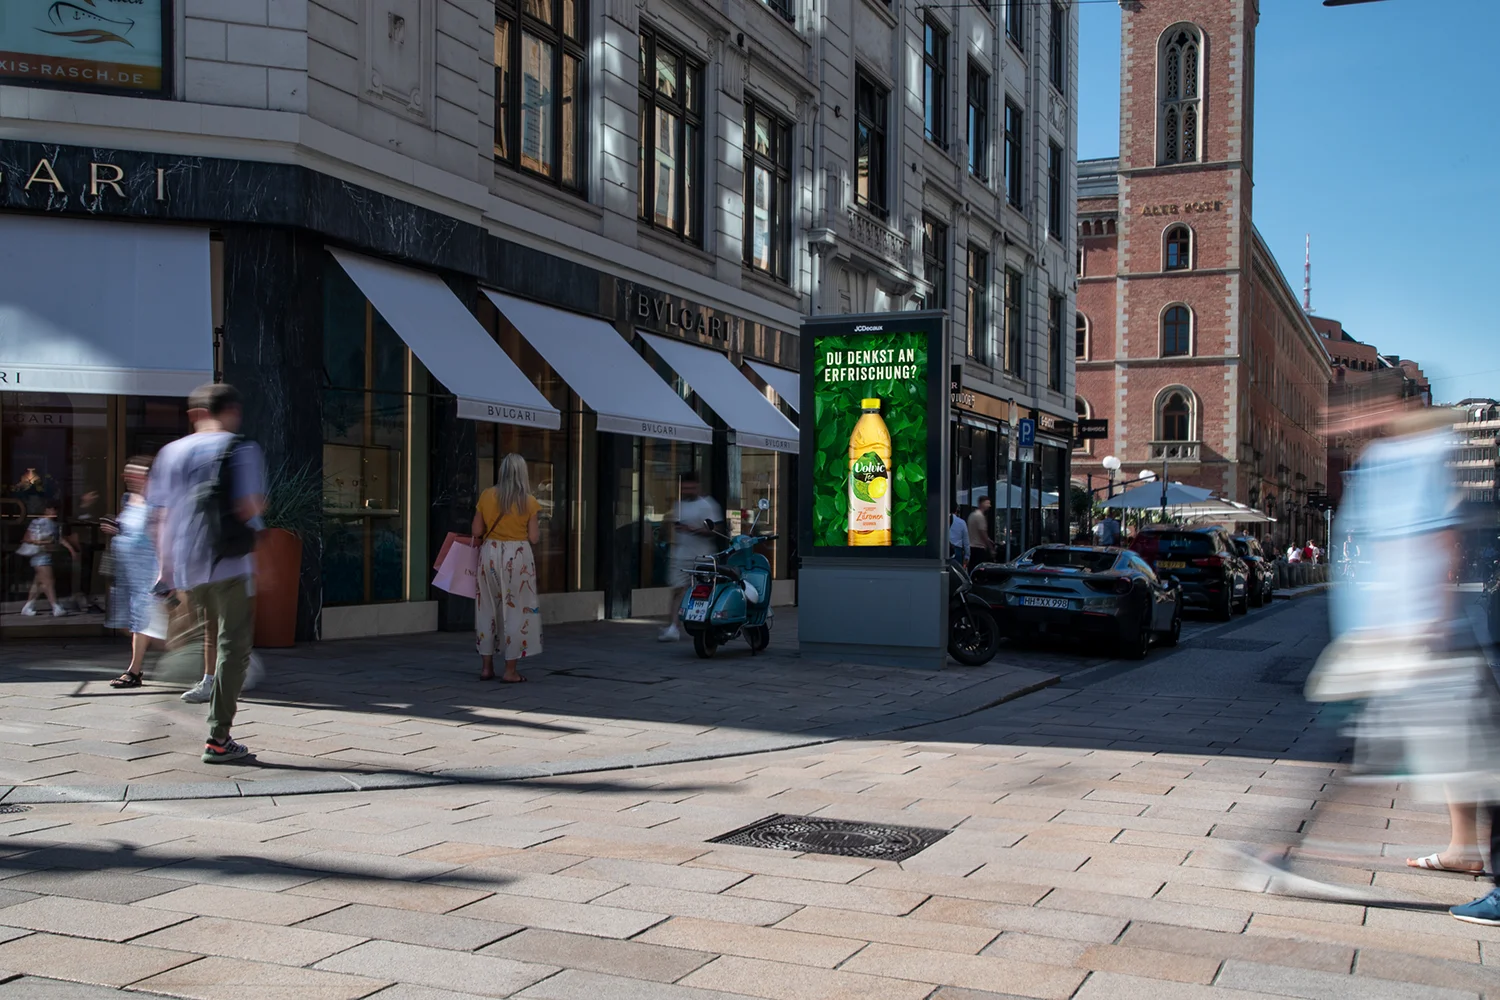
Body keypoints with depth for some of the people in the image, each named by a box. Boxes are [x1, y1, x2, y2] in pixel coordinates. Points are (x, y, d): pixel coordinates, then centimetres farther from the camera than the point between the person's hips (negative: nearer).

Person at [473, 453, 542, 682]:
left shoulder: (487, 496, -1)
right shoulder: (529, 501, -5)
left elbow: (476, 531, 2)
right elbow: (534, 538, -5)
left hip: (490, 554, 2)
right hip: (518, 556, -2)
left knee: (488, 609, 12)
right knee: (516, 610, 4)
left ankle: (486, 666, 16)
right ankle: (510, 670, 4)